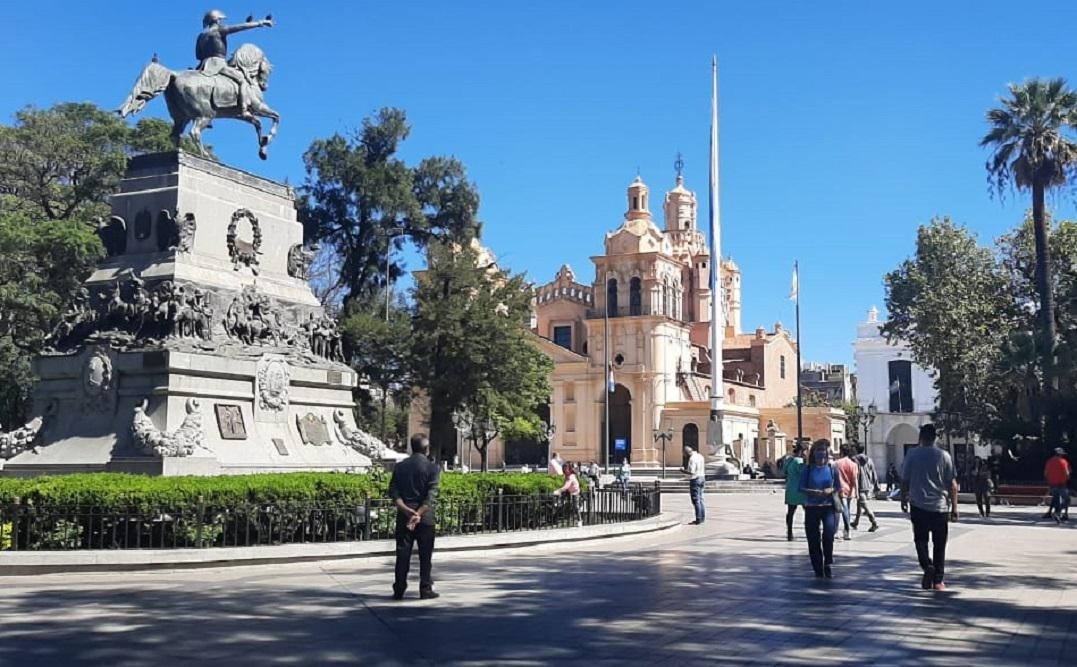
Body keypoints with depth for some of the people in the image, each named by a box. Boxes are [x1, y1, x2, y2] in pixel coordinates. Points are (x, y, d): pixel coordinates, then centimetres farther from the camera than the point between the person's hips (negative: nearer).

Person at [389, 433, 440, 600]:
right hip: (425, 517, -3)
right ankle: (425, 590, 7)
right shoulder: (432, 468, -5)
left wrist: (406, 509, -12)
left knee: (402, 554, 6)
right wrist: (419, 514, -20)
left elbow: (393, 492, -2)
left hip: (404, 516, 3)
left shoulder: (399, 467, 7)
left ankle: (399, 591, 6)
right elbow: (431, 496, -16)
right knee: (425, 555, 6)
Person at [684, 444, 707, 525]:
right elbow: (704, 469, 16)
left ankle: (698, 519, -4)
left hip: (695, 480, -9)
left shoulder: (692, 458, -19)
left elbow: (692, 472, -23)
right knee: (700, 499, 16)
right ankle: (702, 517, 20)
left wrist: (683, 470, -11)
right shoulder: (700, 456, 10)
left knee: (696, 500, -5)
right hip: (702, 478, 9)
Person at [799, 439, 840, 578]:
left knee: (829, 533, -18)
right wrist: (812, 492, -18)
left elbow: (839, 487, 7)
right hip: (812, 507, 1)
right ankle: (818, 568, 15)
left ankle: (828, 564, 3)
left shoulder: (832, 469, 4)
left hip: (829, 506, -1)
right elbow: (801, 488, 1)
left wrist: (831, 490, -14)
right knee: (813, 538, 2)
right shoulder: (807, 469, 2)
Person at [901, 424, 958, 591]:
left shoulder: (912, 454, -3)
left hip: (918, 506, 0)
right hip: (940, 506, 1)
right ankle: (938, 580, 12)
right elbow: (952, 483, -2)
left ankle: (927, 567, -13)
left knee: (920, 539, 11)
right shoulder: (944, 455, -3)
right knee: (939, 544, 10)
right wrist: (954, 507, 4)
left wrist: (904, 499, 15)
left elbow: (905, 480, 1)